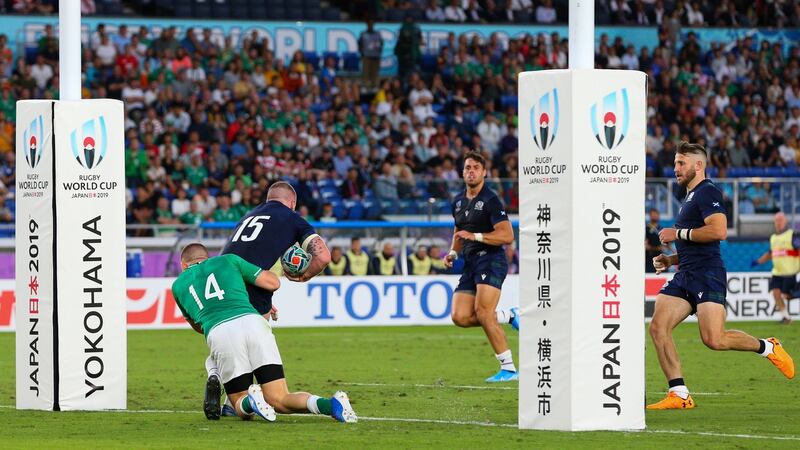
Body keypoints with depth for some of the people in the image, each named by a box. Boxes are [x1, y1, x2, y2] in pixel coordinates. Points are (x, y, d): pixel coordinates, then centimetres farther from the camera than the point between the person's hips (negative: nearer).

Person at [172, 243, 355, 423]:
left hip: (217, 334, -1)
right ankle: (330, 404, -26)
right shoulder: (227, 260, 27)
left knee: (241, 408, 15)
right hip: (252, 323, 1)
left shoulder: (178, 285, 29)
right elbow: (273, 283, 22)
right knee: (278, 401, 2)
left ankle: (250, 402, -22)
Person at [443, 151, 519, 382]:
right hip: (470, 264, 8)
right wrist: (452, 253, 13)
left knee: (483, 313, -22)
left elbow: (507, 236, -16)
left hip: (491, 260, -8)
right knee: (460, 317, -7)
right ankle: (509, 316, 15)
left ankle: (509, 368, -16)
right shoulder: (458, 201, 16)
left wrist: (475, 236, -22)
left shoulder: (490, 200, -9)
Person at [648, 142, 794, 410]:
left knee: (714, 339, -18)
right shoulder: (689, 199, 25)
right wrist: (670, 259, 18)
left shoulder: (707, 193, -6)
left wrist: (679, 233, -13)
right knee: (658, 327, -8)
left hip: (707, 275, -10)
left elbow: (719, 230, -22)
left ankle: (767, 348, 8)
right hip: (685, 277, 10)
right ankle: (679, 395, -6)